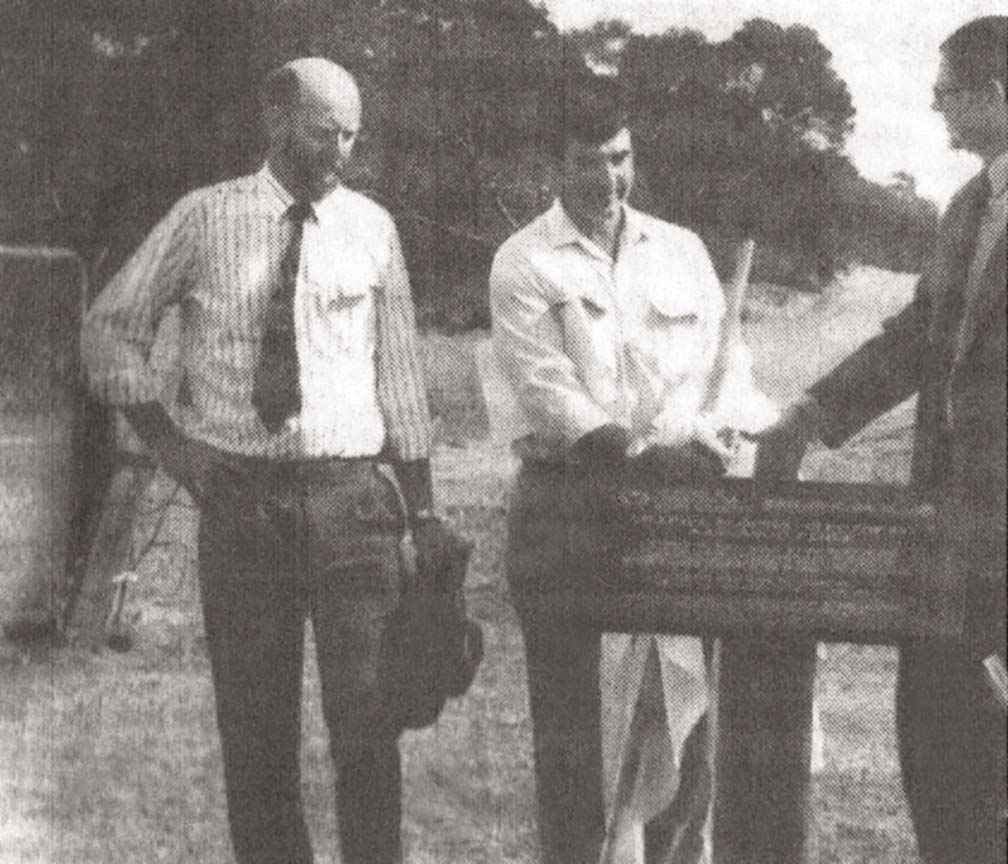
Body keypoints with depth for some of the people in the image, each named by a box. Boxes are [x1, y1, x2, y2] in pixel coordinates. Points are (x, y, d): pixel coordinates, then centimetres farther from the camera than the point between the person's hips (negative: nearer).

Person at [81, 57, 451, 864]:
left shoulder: (371, 227, 4)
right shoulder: (205, 219, 0)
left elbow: (398, 366, 8)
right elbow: (112, 325, 10)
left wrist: (423, 504, 7)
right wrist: (163, 433, -1)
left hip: (350, 490, 0)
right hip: (239, 491, 0)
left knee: (367, 707, -5)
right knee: (253, 714, 6)